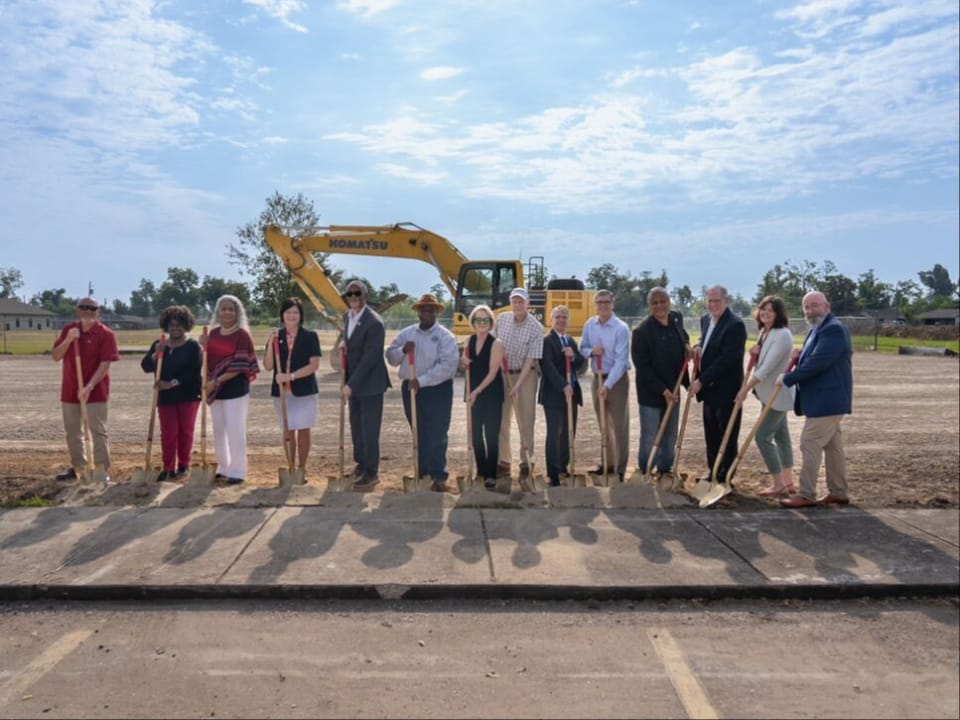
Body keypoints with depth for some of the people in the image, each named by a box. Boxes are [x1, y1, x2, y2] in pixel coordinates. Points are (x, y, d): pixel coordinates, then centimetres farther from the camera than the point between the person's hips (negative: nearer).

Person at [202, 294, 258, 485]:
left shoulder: (242, 334, -9)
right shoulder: (213, 333, 10)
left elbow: (240, 365, -14)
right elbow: (209, 359, 15)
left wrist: (218, 381, -17)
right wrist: (208, 383, -2)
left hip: (235, 388, -6)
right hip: (215, 388, 7)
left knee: (235, 430, -4)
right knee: (219, 431, 12)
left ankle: (237, 471, 5)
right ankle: (223, 468, 25)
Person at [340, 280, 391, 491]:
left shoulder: (374, 322, -21)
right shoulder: (347, 316, 5)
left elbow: (369, 358, -23)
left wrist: (350, 385, -23)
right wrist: (344, 342, 1)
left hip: (370, 383, -8)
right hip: (354, 382, 8)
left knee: (369, 429, -3)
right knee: (356, 426, 17)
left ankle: (371, 472, 8)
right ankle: (361, 463, 33)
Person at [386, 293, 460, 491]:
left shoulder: (445, 336, -8)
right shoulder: (406, 333, 8)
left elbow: (448, 365, -19)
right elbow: (391, 358, 11)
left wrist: (422, 381, -23)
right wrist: (402, 350, -12)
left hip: (438, 390, -5)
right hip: (410, 389, 5)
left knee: (437, 436, -2)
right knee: (419, 434, 15)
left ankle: (438, 476, 4)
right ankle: (422, 470, 28)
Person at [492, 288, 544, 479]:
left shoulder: (536, 328, -11)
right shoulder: (501, 319, -1)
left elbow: (530, 359, -14)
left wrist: (517, 385, -19)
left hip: (525, 375, -3)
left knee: (526, 420, 0)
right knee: (501, 420, 7)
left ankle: (526, 462, 11)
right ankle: (504, 462, 18)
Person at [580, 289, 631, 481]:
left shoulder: (621, 328, -16)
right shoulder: (589, 325, 2)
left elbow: (621, 360, -20)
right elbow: (582, 348, 11)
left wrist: (608, 385, -25)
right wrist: (591, 351, -13)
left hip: (617, 379, -6)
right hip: (597, 378, 6)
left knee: (619, 425, -3)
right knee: (603, 424, 15)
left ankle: (620, 469, 3)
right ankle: (608, 464, 27)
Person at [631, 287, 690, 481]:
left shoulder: (676, 318, 2)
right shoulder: (642, 331, -18)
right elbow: (642, 366, -17)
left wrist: (687, 346, 1)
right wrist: (662, 389, -18)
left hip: (673, 388, 6)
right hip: (650, 391, -6)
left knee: (670, 434, 15)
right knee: (649, 436, 2)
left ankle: (665, 469, 30)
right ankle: (645, 471, 20)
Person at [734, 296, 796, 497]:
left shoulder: (783, 335, -20)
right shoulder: (764, 332, 9)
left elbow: (767, 367, -25)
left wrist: (745, 389, -23)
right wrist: (755, 353, -4)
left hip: (777, 394, -9)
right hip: (770, 394, 9)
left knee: (763, 437, -9)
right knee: (781, 436, 14)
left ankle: (779, 485, -1)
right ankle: (787, 482, 22)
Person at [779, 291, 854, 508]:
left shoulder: (834, 329, -17)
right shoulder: (817, 330, 16)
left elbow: (818, 362, -25)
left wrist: (788, 379, -18)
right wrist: (798, 357, -1)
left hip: (827, 400, -11)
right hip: (824, 399, 11)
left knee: (810, 444, -8)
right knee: (832, 446, 14)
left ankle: (806, 495, -3)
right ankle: (838, 492, 22)